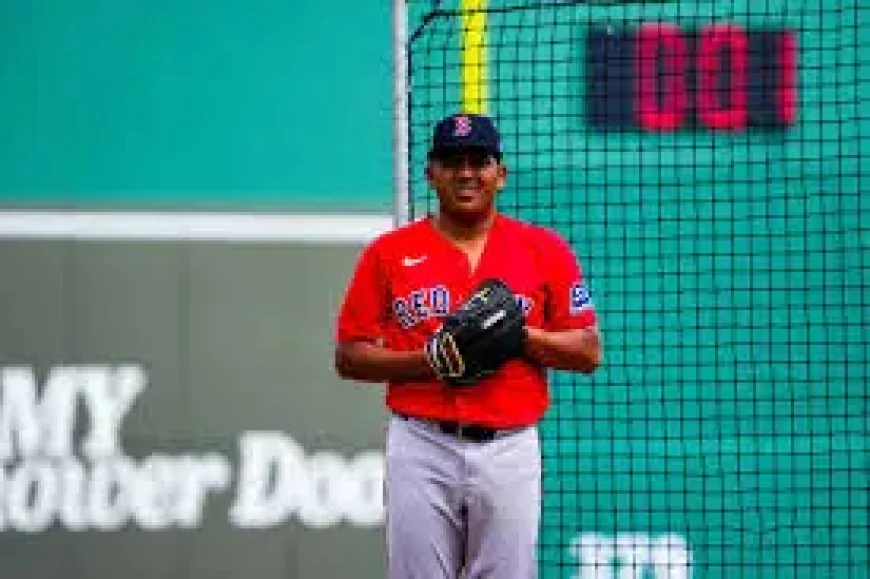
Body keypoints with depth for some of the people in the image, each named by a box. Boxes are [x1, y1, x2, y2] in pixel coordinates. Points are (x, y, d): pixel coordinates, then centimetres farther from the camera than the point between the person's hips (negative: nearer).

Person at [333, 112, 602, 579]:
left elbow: (589, 353, 6)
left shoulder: (544, 249, 8)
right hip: (421, 450, 0)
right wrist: (428, 361, -11)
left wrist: (520, 334, -12)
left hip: (509, 449, 0)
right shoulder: (388, 252, 8)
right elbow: (349, 357, 6)